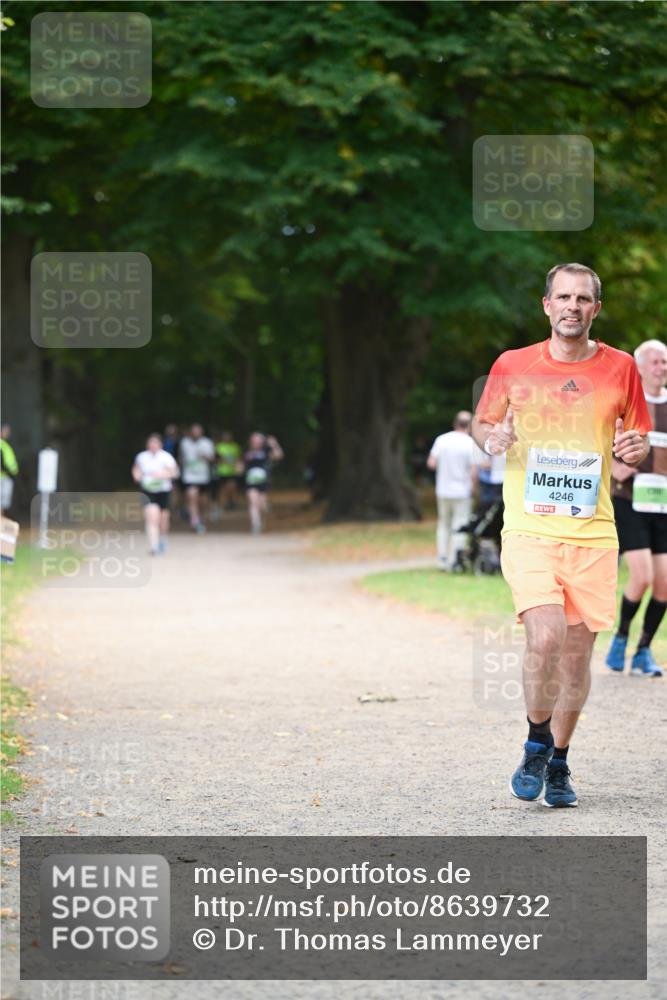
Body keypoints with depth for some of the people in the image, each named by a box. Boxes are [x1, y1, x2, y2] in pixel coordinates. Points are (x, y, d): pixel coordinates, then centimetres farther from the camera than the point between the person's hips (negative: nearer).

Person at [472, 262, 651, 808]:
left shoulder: (620, 368, 5)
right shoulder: (512, 366, 3)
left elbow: (639, 441, 14)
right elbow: (481, 424, 14)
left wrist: (636, 448, -9)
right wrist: (492, 438, -9)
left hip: (592, 532, 2)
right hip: (529, 528, -2)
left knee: (577, 650, 4)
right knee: (545, 636, -19)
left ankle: (559, 761, 23)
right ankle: (537, 743, 5)